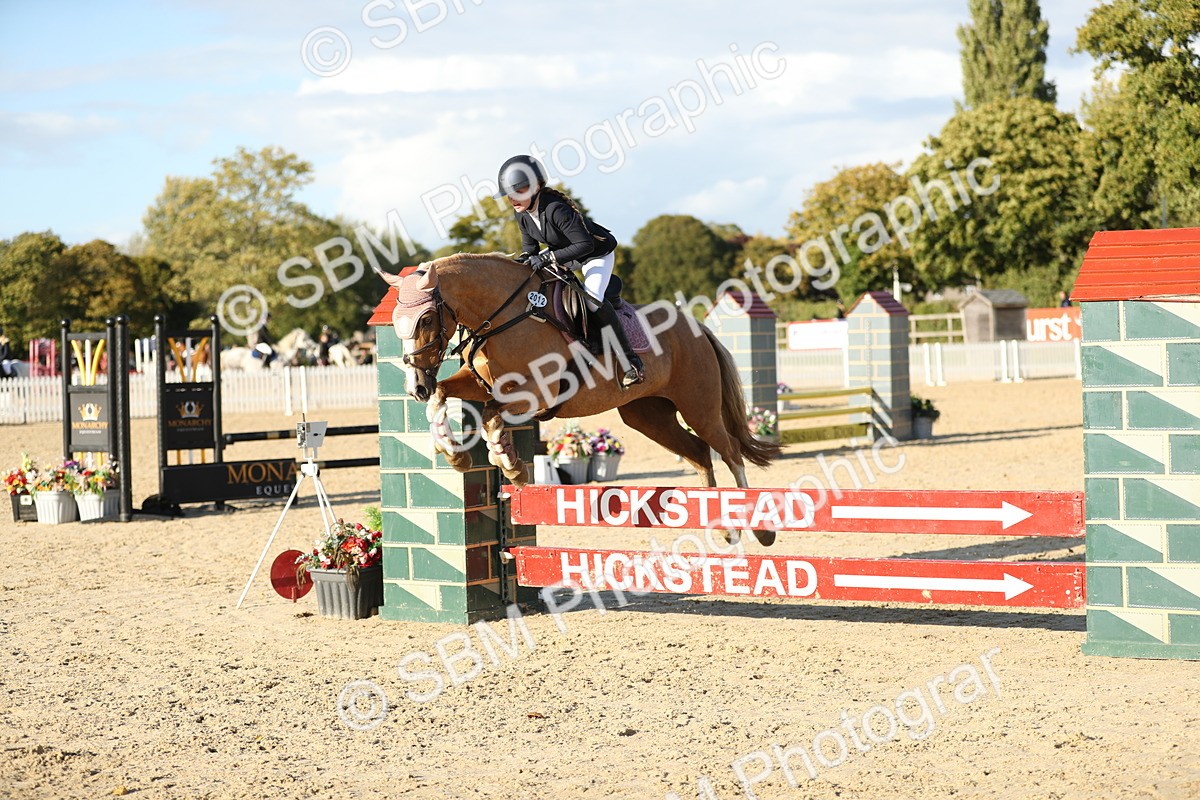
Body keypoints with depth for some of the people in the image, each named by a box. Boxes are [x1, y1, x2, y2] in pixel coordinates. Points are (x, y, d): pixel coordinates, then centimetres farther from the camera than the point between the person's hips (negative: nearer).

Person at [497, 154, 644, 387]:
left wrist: (547, 258, -40)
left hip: (597, 254, -9)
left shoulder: (556, 209, -37)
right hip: (564, 251, 9)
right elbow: (530, 245, 3)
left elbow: (585, 245, -37)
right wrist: (525, 259, -20)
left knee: (592, 299, -30)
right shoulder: (522, 214, -11)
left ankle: (631, 361, -22)